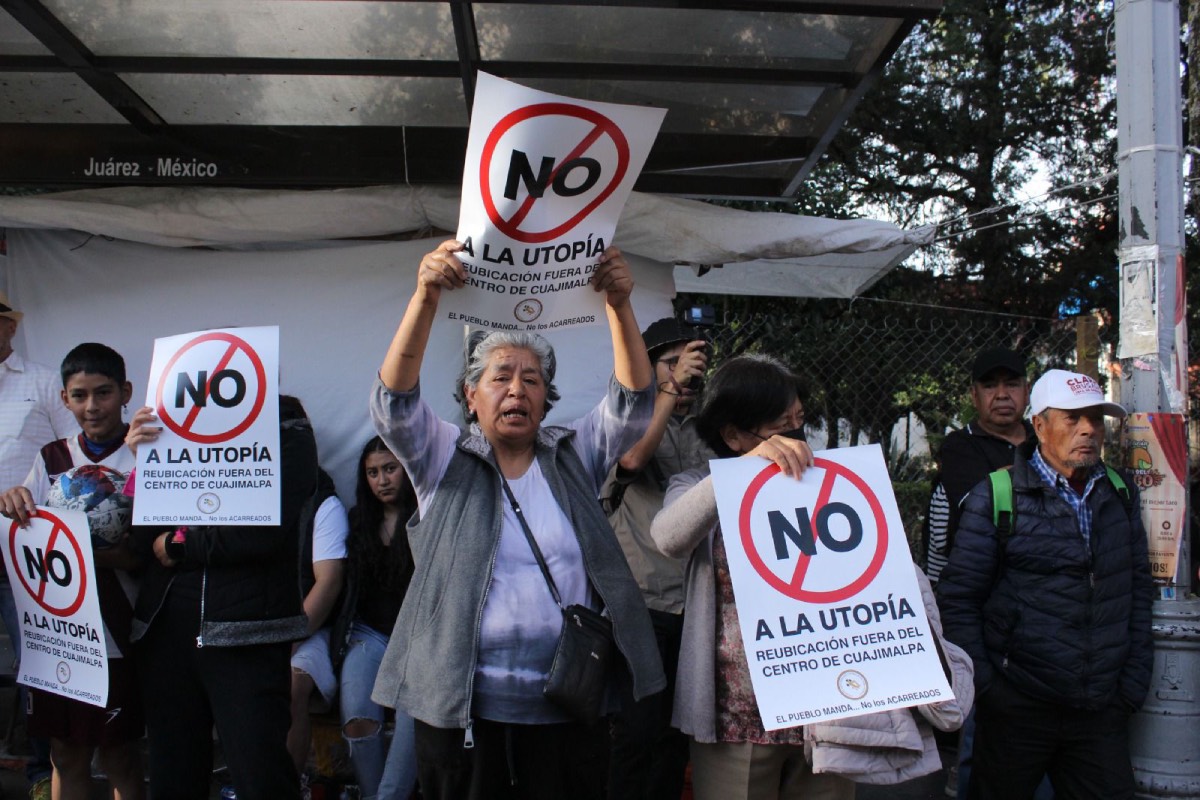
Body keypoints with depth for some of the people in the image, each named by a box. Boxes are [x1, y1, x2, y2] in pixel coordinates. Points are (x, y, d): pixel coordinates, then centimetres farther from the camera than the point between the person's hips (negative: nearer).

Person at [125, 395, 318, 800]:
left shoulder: (290, 439, 2)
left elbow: (262, 532, -12)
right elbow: (143, 539, 8)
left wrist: (178, 545, -2)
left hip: (246, 633, -4)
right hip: (166, 626, 4)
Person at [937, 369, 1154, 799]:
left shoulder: (1121, 494, 9)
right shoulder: (995, 497, -6)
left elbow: (1138, 587, 12)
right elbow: (958, 598, -6)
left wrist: (1134, 681, 6)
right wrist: (983, 684, -9)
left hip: (1102, 712, 4)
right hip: (1018, 709, -3)